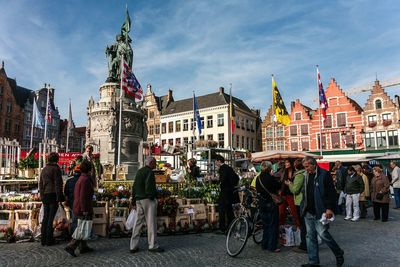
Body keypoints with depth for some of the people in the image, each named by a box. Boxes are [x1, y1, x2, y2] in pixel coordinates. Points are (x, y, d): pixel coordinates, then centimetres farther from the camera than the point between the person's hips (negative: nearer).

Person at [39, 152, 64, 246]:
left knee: (45, 217, 12)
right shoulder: (56, 169, -9)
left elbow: (40, 184, 16)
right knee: (51, 218, -2)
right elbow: (58, 184, -14)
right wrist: (59, 198, -13)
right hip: (53, 195, -7)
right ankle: (49, 240, 3)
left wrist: (42, 196, 21)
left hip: (45, 196, 7)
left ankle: (43, 239, 18)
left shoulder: (43, 170, 13)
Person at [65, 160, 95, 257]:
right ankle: (71, 247, -7)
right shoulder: (86, 180, -18)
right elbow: (83, 197, -23)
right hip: (83, 210, -10)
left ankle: (83, 247, 27)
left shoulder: (79, 179, 13)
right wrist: (85, 210, -20)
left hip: (77, 209, 10)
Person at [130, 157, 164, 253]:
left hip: (138, 199, 9)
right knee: (151, 222, -1)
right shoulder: (149, 171, -11)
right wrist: (152, 196, -11)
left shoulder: (139, 171, 16)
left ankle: (133, 246, 15)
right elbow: (149, 186, -21)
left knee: (138, 222, 11)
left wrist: (134, 199, 19)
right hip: (148, 199, -9)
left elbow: (134, 186, 17)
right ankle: (152, 246, 5)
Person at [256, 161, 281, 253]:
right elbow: (279, 187, -6)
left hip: (261, 204, 6)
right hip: (271, 204, -6)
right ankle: (272, 246, 7)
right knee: (273, 225, 4)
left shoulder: (258, 178, 1)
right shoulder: (270, 178, -18)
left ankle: (264, 244, 24)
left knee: (265, 224, 17)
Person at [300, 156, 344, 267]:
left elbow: (331, 193, -12)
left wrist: (329, 208, -18)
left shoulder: (324, 174, -9)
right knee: (310, 236, 9)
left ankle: (339, 254, 20)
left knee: (323, 234, -6)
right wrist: (304, 207, 12)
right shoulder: (306, 176, 12)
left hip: (320, 212, -7)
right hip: (308, 212, 7)